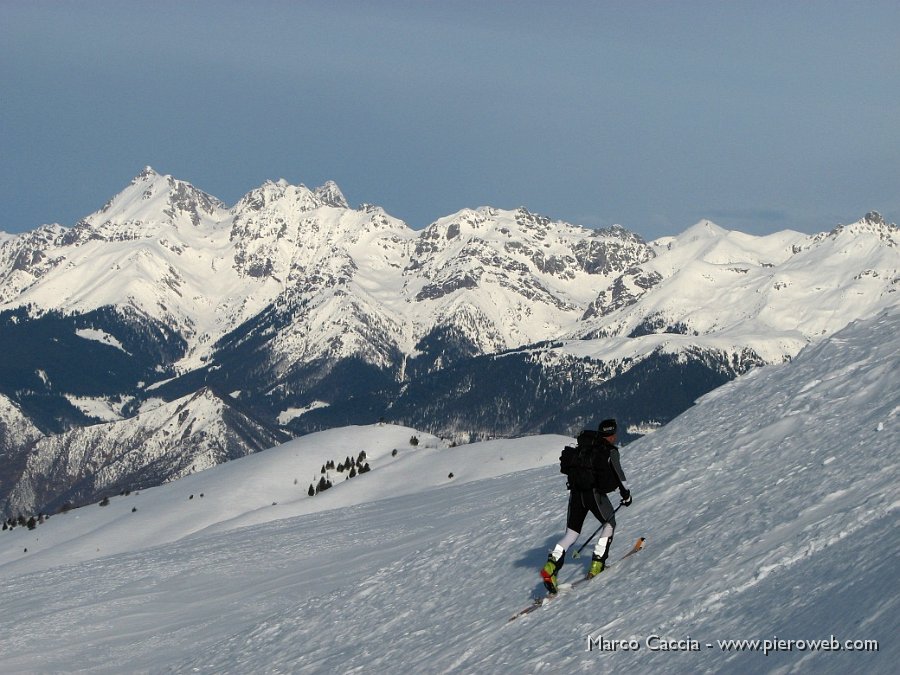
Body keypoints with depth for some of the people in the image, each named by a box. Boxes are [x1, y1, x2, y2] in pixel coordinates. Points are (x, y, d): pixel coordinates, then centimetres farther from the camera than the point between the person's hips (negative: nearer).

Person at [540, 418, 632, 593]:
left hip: (575, 493, 5)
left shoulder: (585, 447, 17)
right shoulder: (610, 451, -2)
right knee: (609, 523, 20)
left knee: (572, 533, 10)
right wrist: (626, 495, 15)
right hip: (595, 493, -5)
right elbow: (619, 475, 0)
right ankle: (597, 564, 9)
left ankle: (551, 566, -12)